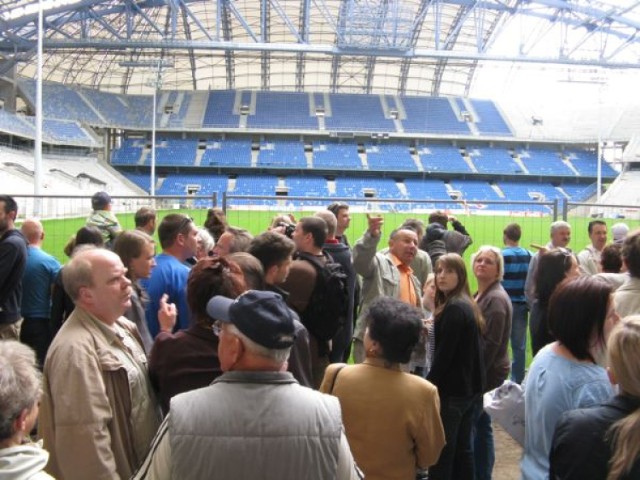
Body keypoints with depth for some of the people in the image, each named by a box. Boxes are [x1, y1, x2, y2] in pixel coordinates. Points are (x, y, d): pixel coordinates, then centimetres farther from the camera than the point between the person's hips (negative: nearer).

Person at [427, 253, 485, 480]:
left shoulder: (453, 309, -19)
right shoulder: (468, 305, 10)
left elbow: (443, 355, -20)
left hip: (451, 390, -9)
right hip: (469, 387, 9)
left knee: (441, 452, 0)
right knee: (462, 448, 16)